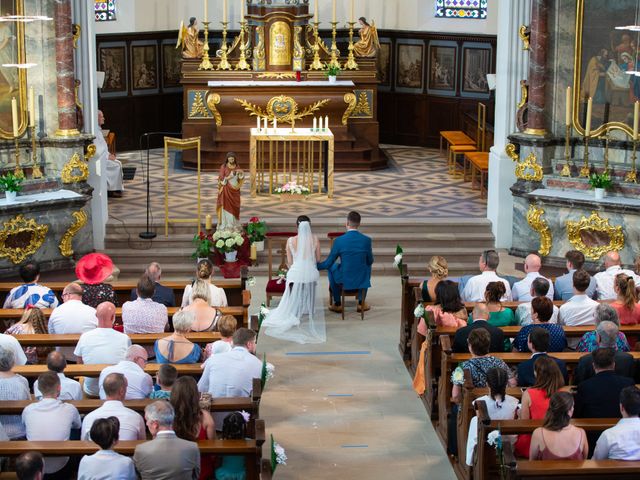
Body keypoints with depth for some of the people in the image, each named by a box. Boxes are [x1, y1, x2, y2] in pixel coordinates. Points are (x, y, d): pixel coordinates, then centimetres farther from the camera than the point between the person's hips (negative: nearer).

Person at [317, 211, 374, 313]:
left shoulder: (339, 241, -15)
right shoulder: (367, 240, -10)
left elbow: (328, 263, -7)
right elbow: (370, 261, 4)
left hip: (344, 280, -1)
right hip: (362, 280, 1)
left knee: (331, 266, 31)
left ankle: (337, 304, 36)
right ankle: (361, 302, 35)